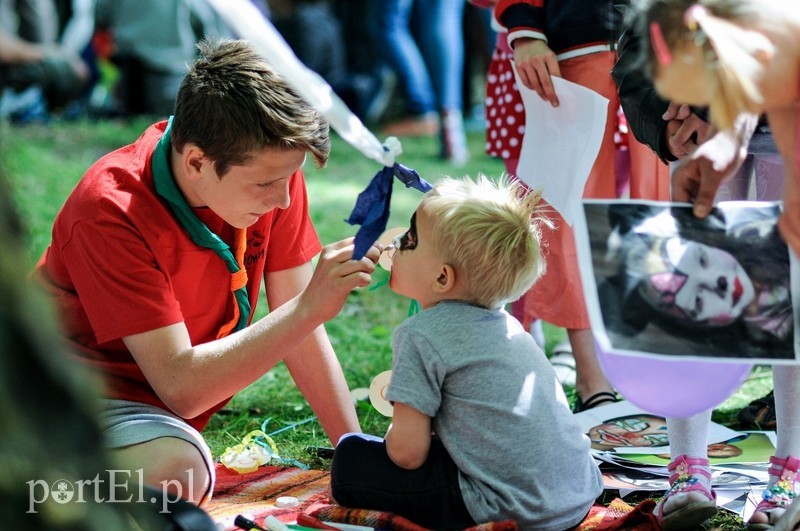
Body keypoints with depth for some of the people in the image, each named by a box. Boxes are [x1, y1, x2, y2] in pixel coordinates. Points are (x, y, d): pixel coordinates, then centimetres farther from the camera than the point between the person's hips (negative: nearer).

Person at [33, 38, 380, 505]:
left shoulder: (271, 169, -12)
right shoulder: (111, 212, -28)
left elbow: (298, 332, -3)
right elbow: (180, 386, -30)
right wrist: (310, 307, -36)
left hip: (167, 415, 8)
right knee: (174, 469, -33)